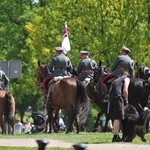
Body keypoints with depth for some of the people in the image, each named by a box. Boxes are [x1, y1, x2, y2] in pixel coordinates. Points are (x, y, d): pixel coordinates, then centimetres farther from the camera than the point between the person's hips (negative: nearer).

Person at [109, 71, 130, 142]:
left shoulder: (116, 80, 32)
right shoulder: (126, 78, 12)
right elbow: (125, 90, -4)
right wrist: (126, 100, 8)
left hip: (111, 98, 7)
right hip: (118, 97, -7)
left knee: (115, 118, 12)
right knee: (118, 118, -8)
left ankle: (116, 136, 14)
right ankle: (115, 136, -14)